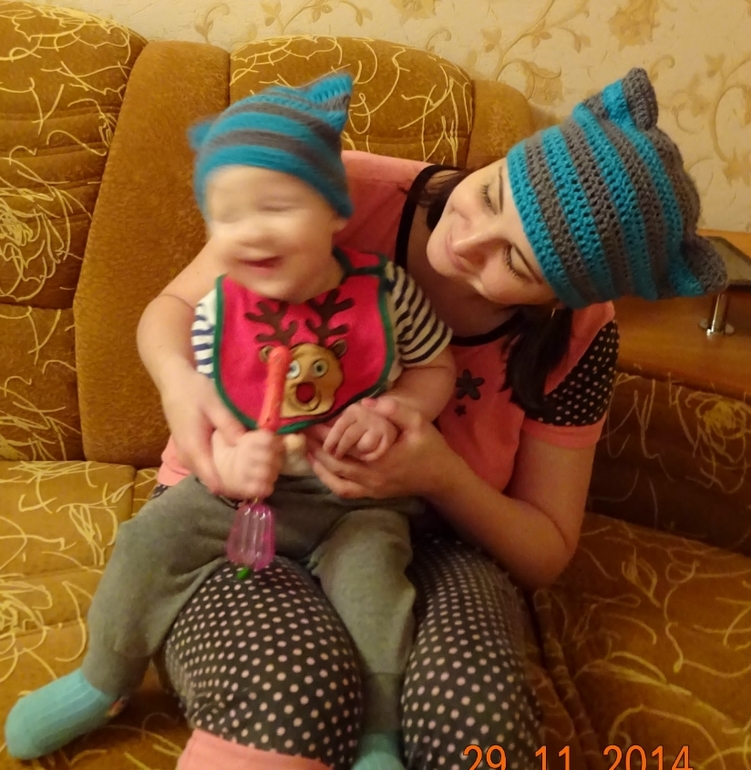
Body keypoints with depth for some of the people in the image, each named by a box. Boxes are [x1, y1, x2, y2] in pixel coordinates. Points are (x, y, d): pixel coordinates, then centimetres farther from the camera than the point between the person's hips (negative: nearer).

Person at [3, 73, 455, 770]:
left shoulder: (385, 290, -15)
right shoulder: (217, 314, -12)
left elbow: (436, 368, -2)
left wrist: (388, 413, -23)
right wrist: (230, 459, -30)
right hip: (247, 488, 2)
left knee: (368, 563, -25)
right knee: (152, 536, -8)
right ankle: (101, 683, 18)